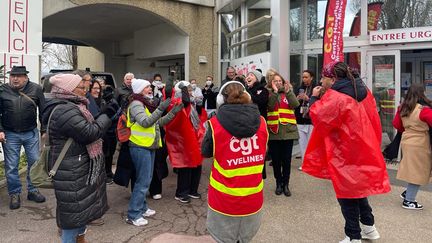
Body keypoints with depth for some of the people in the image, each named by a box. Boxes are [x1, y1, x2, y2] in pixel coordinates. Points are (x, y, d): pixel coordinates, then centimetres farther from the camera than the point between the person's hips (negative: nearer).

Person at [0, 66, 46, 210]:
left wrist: (44, 130, 0)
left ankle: (32, 190, 25)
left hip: (31, 133, 1)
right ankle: (14, 194, 20)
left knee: (35, 162, 8)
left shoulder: (36, 89, -3)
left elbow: (43, 111, 1)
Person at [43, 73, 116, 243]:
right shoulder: (64, 111, -23)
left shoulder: (69, 107, 12)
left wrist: (105, 115, 5)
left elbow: (87, 128, 16)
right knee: (74, 209, 2)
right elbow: (90, 133, -26)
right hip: (71, 172, -11)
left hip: (79, 168, 11)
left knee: (82, 207, 23)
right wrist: (107, 114, -17)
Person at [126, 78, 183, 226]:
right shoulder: (136, 104, -12)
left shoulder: (147, 104, 17)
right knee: (143, 181, -7)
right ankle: (133, 215, 2)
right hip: (140, 147, -9)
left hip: (149, 146, 9)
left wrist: (173, 112, 9)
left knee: (146, 179, 17)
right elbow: (145, 122, -25)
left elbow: (159, 122, 18)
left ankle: (142, 208, 31)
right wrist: (160, 109, -31)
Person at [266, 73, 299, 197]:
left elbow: (295, 104, -8)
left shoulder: (289, 92, 10)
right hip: (274, 131, -1)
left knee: (286, 159, 4)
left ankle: (286, 184, 17)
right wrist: (275, 91, -17)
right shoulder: (268, 94, 5)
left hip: (288, 130, 1)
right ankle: (279, 183, 23)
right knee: (276, 160, 7)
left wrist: (287, 91, -13)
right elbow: (270, 106, -14)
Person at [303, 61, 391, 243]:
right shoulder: (363, 91, 7)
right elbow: (370, 119, 15)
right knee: (357, 188, 22)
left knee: (347, 194, 4)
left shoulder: (334, 97, -19)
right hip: (364, 151, 8)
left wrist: (314, 98, -5)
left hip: (345, 156, -8)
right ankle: (369, 227, 33)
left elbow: (317, 117, -15)